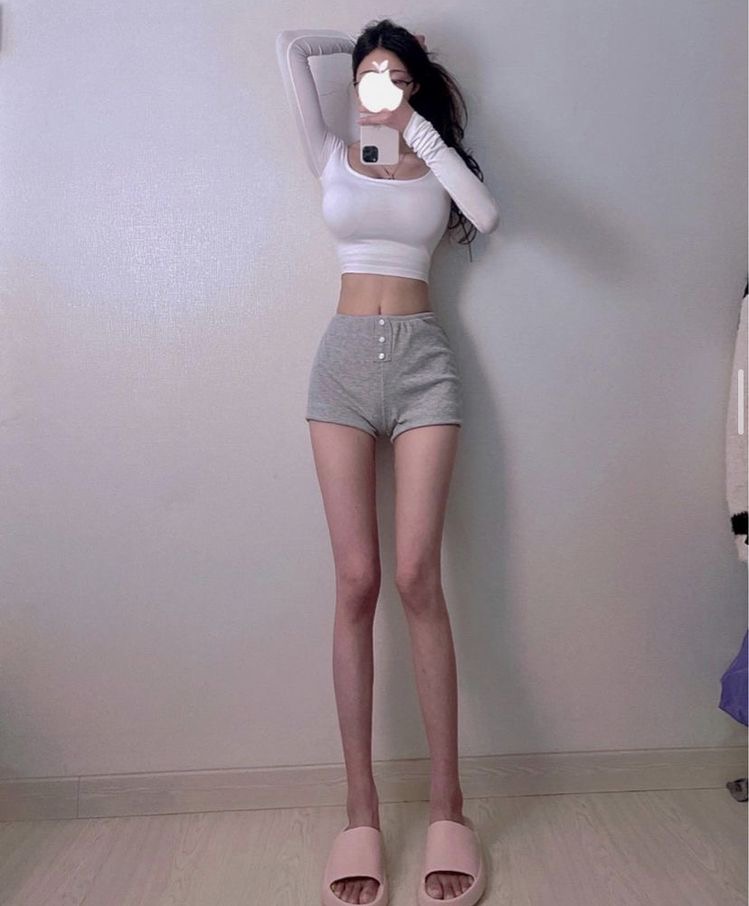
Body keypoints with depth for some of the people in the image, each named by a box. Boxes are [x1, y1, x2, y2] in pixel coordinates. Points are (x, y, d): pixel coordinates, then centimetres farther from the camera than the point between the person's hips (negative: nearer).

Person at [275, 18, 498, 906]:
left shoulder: (436, 164, 16)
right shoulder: (333, 158, 18)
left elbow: (489, 215, -6)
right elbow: (290, 45, 13)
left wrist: (421, 130, -1)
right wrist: (363, 37, 26)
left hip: (422, 359, 0)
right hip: (345, 358, 1)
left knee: (416, 577, -11)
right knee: (356, 581, -7)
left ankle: (446, 808, 1)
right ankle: (360, 813, 2)